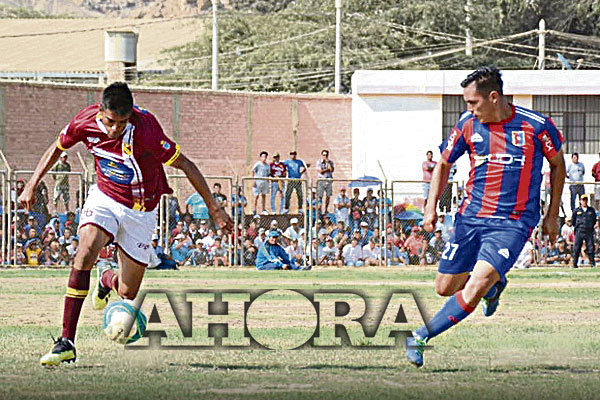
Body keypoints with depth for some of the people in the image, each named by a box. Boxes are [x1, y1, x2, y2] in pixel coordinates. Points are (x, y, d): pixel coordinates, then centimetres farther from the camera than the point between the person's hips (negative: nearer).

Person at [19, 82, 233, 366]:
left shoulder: (145, 129, -30)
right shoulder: (85, 121, -18)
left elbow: (185, 165, -21)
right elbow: (57, 149, 3)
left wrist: (214, 209, -18)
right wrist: (32, 186, 3)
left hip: (140, 210, -1)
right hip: (104, 197, 1)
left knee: (127, 294, 2)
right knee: (85, 254, -29)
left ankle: (107, 279, 44)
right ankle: (66, 342, -26)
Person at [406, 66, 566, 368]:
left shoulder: (536, 125, -9)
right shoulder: (468, 125, -1)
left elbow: (557, 164, 8)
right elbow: (444, 164, 14)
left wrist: (552, 216, 9)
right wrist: (431, 207, 3)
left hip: (513, 223, -4)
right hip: (471, 216, 4)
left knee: (473, 291, -21)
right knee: (445, 288, 7)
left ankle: (420, 337, -10)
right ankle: (494, 284, 36)